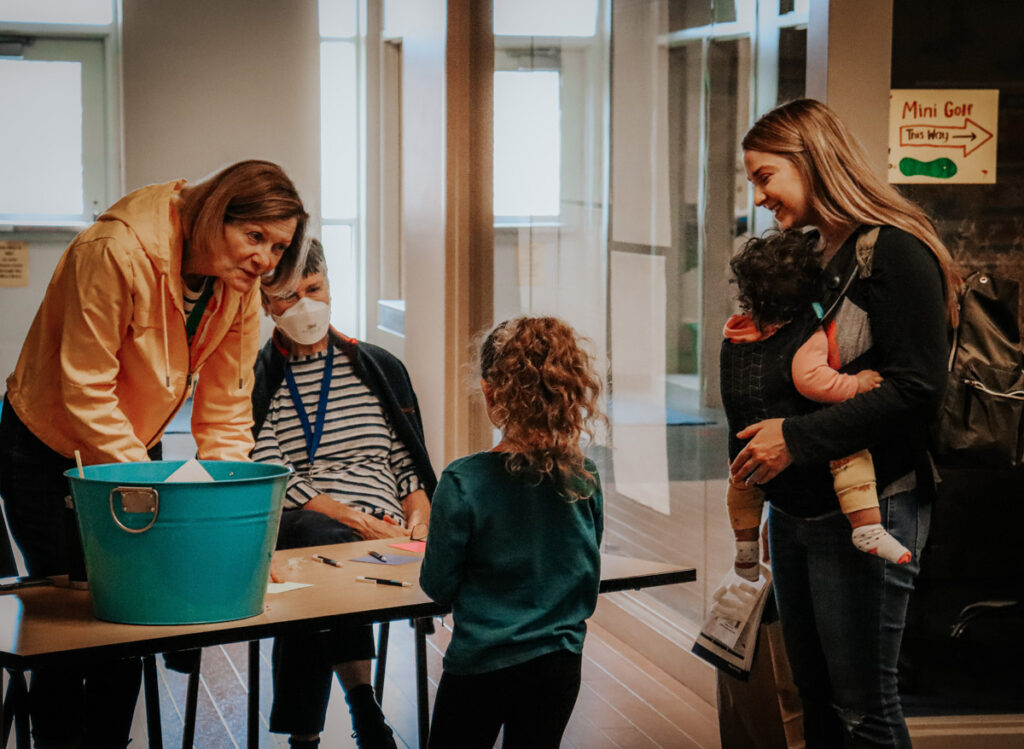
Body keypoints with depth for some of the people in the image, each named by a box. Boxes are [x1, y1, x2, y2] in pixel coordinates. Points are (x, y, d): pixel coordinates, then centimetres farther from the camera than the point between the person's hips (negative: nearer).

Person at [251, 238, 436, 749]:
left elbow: (409, 466, 19)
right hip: (289, 529, -2)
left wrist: (416, 524, -3)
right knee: (323, 538, -39)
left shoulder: (379, 369, 20)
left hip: (380, 535, 2)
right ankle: (361, 703, -39)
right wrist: (364, 524, -14)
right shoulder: (254, 380, 9)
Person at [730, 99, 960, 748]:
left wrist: (796, 437, -21)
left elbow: (917, 389, -20)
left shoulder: (895, 251, -13)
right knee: (816, 694, 16)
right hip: (793, 510, 9)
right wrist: (748, 349, 8)